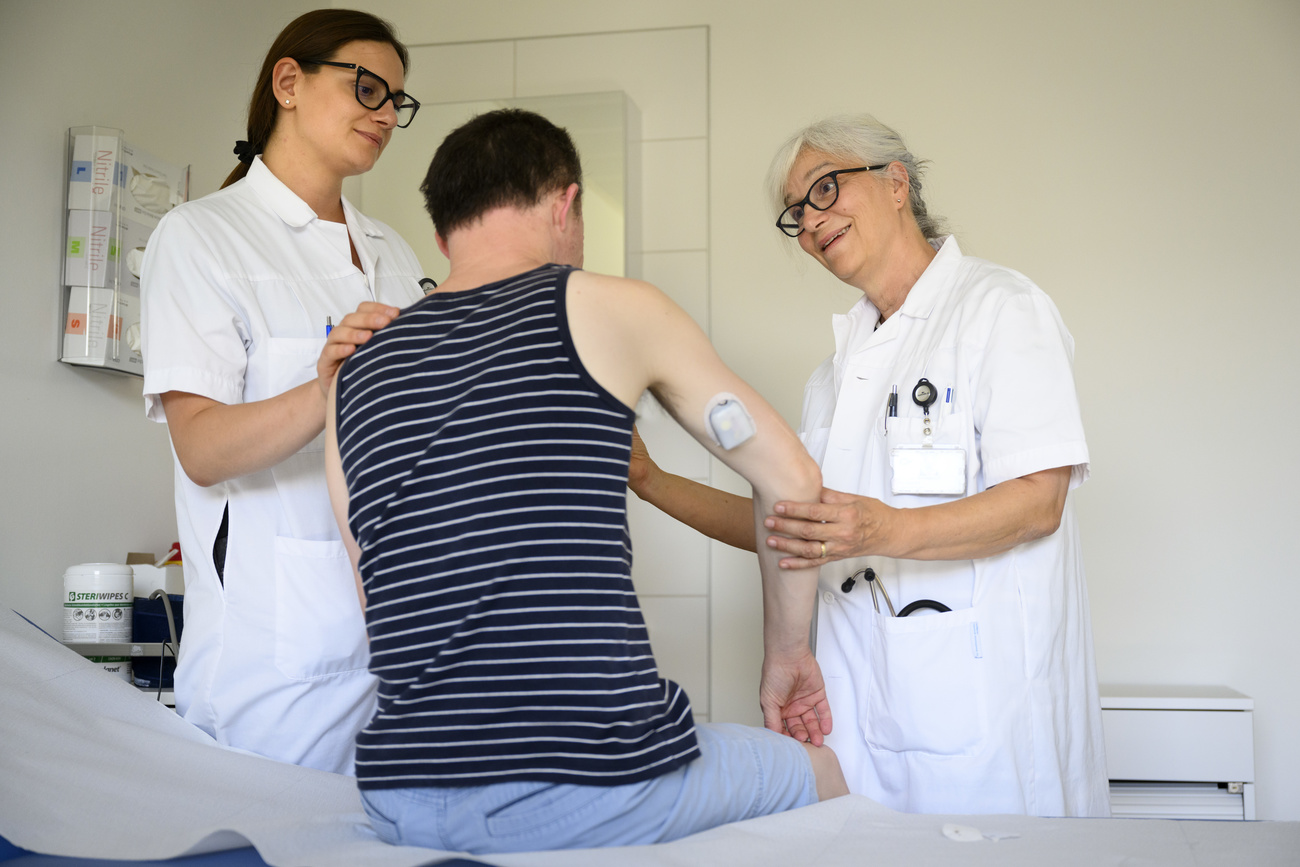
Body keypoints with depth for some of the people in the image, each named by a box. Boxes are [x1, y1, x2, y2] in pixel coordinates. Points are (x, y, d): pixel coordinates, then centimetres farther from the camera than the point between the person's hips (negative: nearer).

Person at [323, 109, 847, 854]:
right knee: (832, 772, 20)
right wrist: (788, 651, 21)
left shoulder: (355, 373, 11)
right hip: (592, 795, -5)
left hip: (400, 805, 6)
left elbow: (383, 611, 15)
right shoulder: (607, 308, -1)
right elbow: (792, 479, 8)